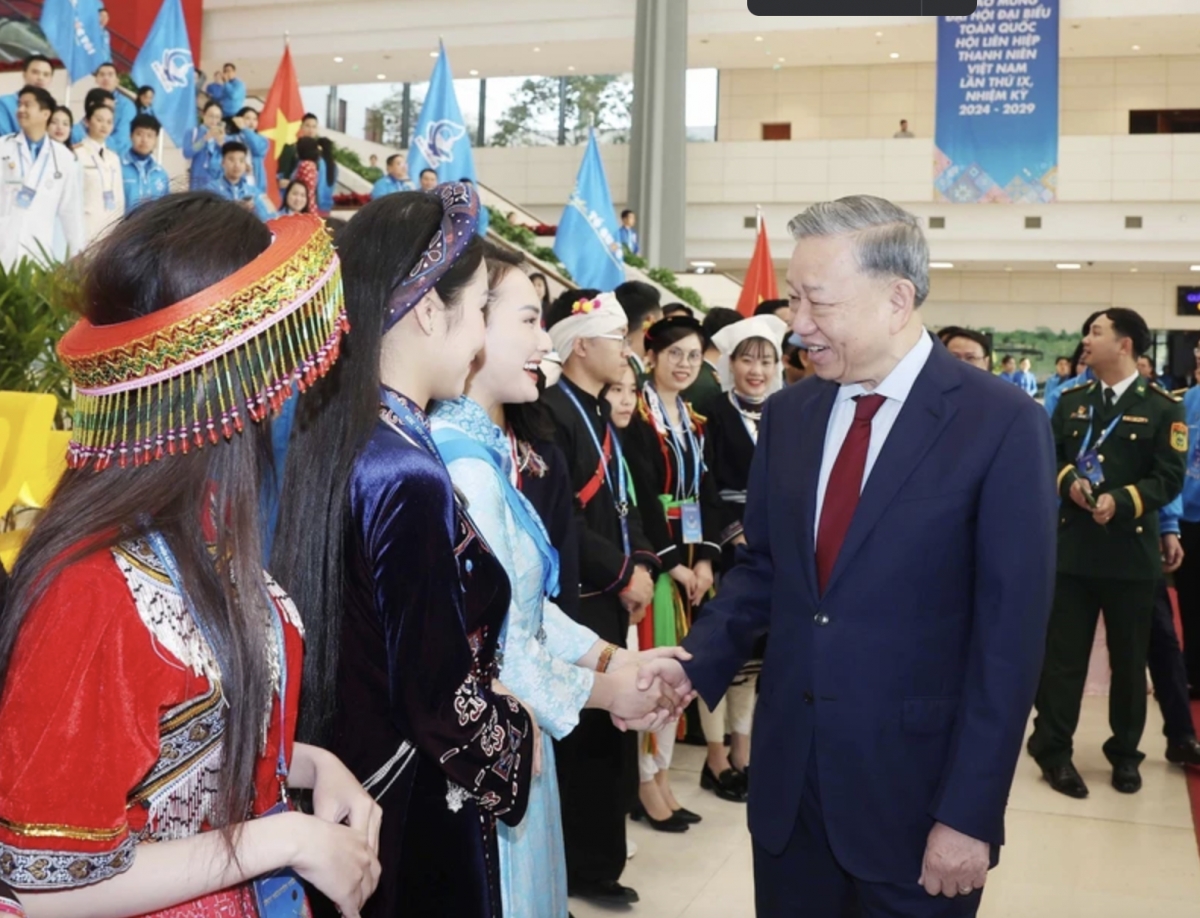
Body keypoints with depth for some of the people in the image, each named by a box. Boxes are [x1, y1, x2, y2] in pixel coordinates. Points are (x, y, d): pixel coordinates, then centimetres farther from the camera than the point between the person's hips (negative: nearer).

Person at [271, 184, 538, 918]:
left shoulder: (324, 435, -1)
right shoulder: (408, 476, -26)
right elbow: (443, 700, -24)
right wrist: (520, 740, -4)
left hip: (344, 788, 8)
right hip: (416, 813, -8)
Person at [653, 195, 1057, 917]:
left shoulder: (1003, 424, -12)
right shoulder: (789, 414, 4)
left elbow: (1010, 633, -13)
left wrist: (970, 815, -13)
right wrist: (693, 668, -5)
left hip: (915, 783, -4)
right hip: (788, 772, 5)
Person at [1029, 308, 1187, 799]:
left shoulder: (1163, 407, -3)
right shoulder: (1071, 401, 9)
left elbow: (1169, 478, -8)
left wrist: (1121, 500, -23)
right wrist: (1069, 481, -14)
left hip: (1131, 550, -2)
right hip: (1072, 546, 2)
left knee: (1129, 660, 10)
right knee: (1063, 654, 4)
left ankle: (1125, 753, 25)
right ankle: (1054, 750, 14)